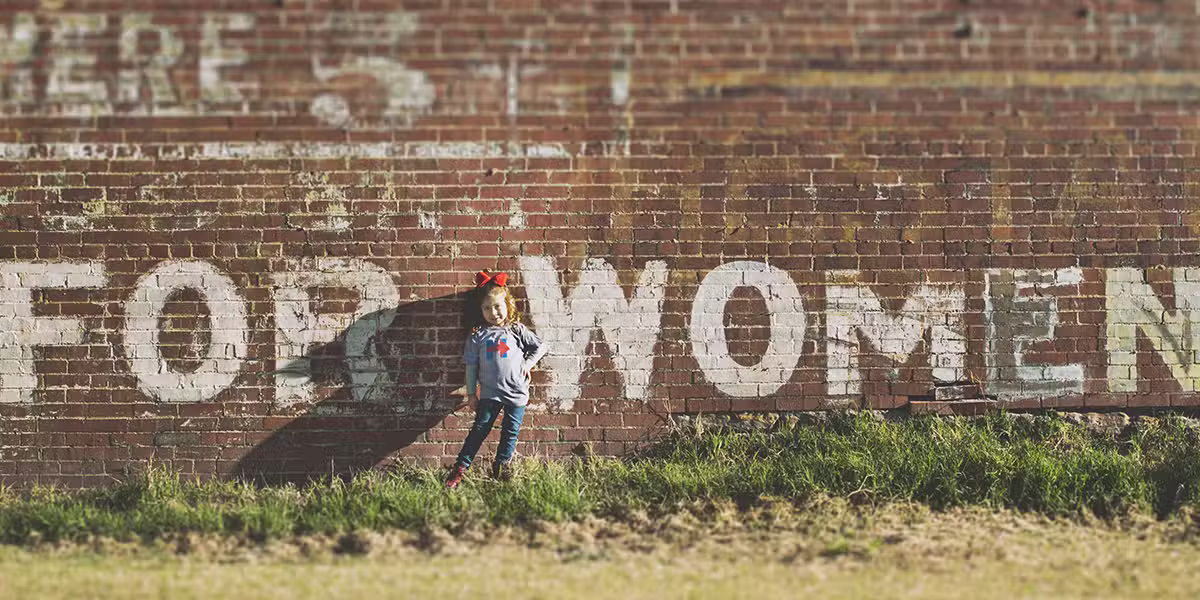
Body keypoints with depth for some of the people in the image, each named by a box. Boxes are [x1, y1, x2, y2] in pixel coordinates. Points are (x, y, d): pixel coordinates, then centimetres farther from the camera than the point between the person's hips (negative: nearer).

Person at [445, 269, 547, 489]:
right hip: (489, 394, -1)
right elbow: (471, 365, 5)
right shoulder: (478, 335, 0)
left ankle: (501, 463, 25)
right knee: (480, 428, -4)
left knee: (511, 431, 6)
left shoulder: (517, 330, 0)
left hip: (516, 392, 1)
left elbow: (540, 347, 10)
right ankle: (460, 467, -2)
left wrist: (527, 365, 0)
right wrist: (471, 392, 5)